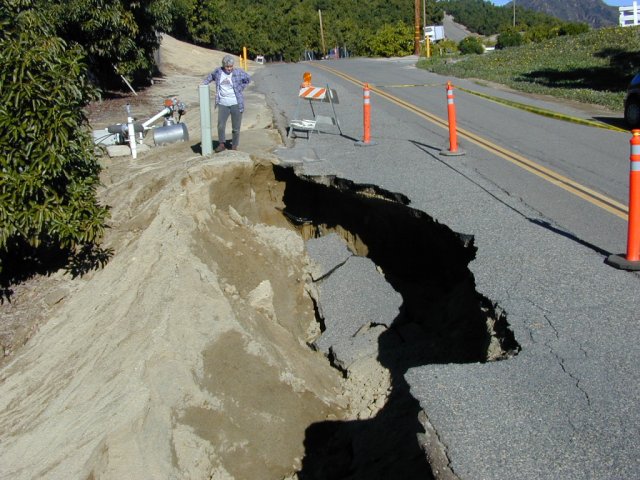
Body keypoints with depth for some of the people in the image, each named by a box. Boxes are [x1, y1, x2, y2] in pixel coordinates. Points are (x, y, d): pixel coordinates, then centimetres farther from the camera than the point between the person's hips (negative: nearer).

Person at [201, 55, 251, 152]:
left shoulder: (238, 72, -5)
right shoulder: (218, 71, 2)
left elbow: (248, 79, 11)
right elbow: (210, 77, 22)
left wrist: (240, 89, 3)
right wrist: (203, 84, 7)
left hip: (236, 104, -2)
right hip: (223, 104, 2)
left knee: (236, 128, 5)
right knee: (221, 126, -1)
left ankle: (234, 146, 19)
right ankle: (221, 144, 17)